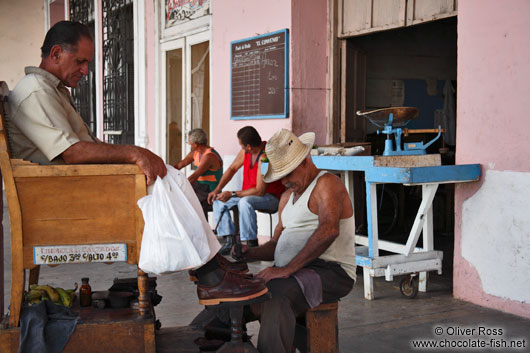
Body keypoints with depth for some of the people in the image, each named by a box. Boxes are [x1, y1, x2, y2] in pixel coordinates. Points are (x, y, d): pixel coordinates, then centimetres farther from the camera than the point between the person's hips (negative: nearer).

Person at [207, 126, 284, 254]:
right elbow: (232, 169, 12)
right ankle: (229, 240, -5)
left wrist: (232, 194, -21)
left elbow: (260, 191, -27)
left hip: (270, 197, -9)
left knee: (245, 202, -38)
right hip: (250, 194, 9)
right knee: (218, 201, 2)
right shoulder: (245, 152, -2)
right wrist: (217, 189, 3)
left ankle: (251, 244, -29)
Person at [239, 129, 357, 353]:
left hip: (329, 270, -8)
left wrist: (288, 269, -26)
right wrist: (250, 253, -1)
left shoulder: (327, 183, -7)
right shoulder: (287, 196, 22)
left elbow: (329, 230, -24)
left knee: (276, 298, -35)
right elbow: (278, 243, 21)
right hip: (292, 274, 8)